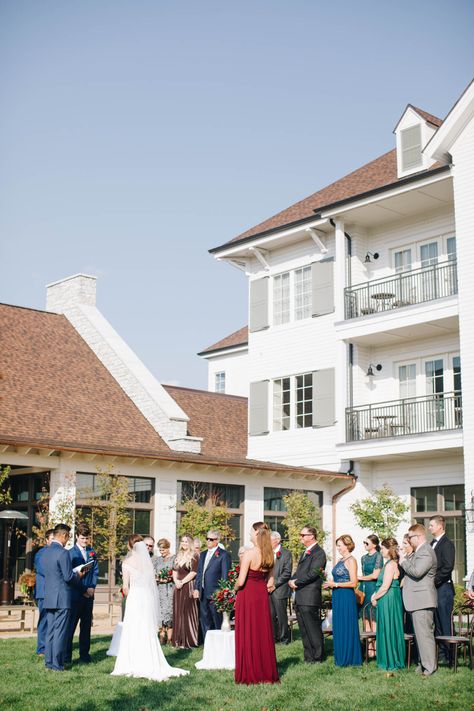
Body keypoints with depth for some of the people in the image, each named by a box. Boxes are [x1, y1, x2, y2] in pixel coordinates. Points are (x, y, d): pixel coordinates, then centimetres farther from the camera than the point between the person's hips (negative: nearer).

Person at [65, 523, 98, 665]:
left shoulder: (92, 552, 12)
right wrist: (83, 590, -11)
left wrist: (92, 587, -3)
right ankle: (66, 656, 5)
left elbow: (95, 571, 12)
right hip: (75, 595, -5)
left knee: (86, 625, 9)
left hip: (89, 594, 5)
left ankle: (84, 655, 17)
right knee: (71, 625, -1)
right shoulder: (71, 553, -5)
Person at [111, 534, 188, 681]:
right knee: (148, 633, 12)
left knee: (133, 633, 3)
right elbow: (153, 583, 7)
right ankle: (152, 665, 13)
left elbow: (125, 587, -5)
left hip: (135, 598, -4)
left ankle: (135, 666, 4)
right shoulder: (148, 561, 7)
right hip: (149, 598, 4)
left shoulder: (127, 562, -5)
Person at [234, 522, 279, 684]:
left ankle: (250, 675, 8)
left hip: (247, 595, -6)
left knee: (248, 635, 3)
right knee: (263, 634, 12)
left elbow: (241, 581, -17)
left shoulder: (249, 554, -18)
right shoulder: (269, 555, 3)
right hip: (262, 596, 6)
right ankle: (267, 673, 18)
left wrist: (236, 588, 2)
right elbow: (270, 582, 7)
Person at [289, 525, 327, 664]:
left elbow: (312, 573, -19)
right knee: (304, 630, 13)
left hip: (310, 597, -9)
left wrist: (296, 582, -12)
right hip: (300, 598, 9)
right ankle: (309, 657, 20)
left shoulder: (319, 553, -10)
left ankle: (317, 657, 6)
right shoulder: (305, 553, 21)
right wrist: (292, 581, 2)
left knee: (313, 629, -2)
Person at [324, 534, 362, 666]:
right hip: (338, 597, 9)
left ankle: (349, 659, 8)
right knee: (338, 627, 11)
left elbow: (353, 583, -16)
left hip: (347, 597, -8)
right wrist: (330, 583, 4)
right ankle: (341, 657, 19)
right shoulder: (341, 560, 14)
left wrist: (335, 584, -14)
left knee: (347, 627, -1)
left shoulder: (351, 560, -11)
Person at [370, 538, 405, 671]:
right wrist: (375, 596, 6)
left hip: (388, 600, -10)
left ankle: (391, 662, 7)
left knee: (389, 630, -1)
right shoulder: (390, 563, 13)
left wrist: (374, 598, -7)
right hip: (387, 601, 10)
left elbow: (385, 587, -20)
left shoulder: (391, 564, -17)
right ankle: (388, 660, 21)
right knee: (387, 630, 14)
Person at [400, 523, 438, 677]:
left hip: (422, 600, -11)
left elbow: (416, 572, -26)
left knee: (424, 634, -7)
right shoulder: (419, 551, 18)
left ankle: (429, 668, -3)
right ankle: (424, 664, 22)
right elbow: (412, 569, 25)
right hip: (417, 600, 11)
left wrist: (403, 562, -12)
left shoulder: (426, 552, -16)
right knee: (421, 633, 15)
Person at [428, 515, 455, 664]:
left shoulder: (447, 544, -9)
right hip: (433, 589, 8)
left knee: (445, 623, -5)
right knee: (437, 623, 10)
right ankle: (440, 652, 17)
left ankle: (448, 655, 1)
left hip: (443, 588, -8)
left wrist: (434, 581, -17)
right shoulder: (432, 544, 17)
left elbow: (448, 567, -17)